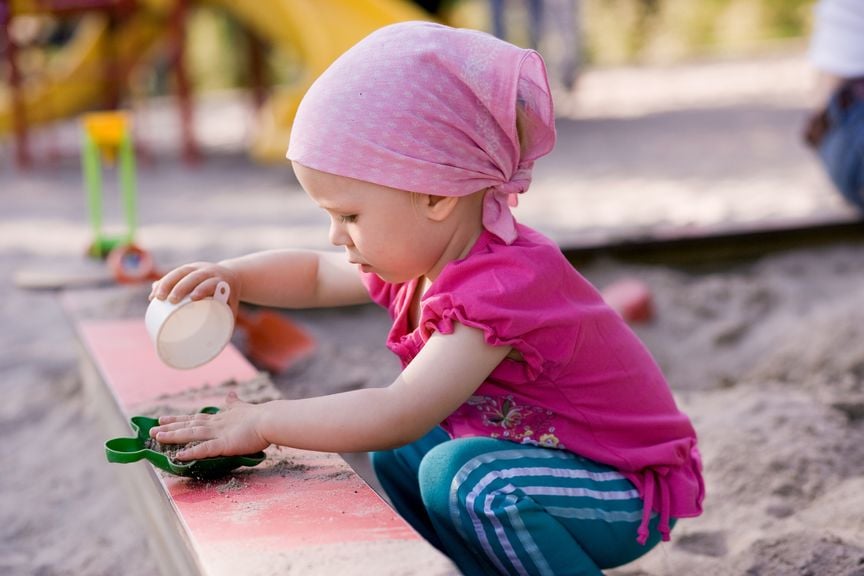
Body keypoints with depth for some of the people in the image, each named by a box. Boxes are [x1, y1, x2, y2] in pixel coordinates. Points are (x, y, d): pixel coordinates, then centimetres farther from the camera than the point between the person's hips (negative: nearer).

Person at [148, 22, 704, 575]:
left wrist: (262, 423, -27)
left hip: (625, 492, -9)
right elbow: (316, 275, 17)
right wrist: (230, 275, -2)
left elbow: (398, 414, -37)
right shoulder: (423, 254, 0)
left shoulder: (505, 284, -30)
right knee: (396, 454, 11)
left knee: (461, 475, -31)